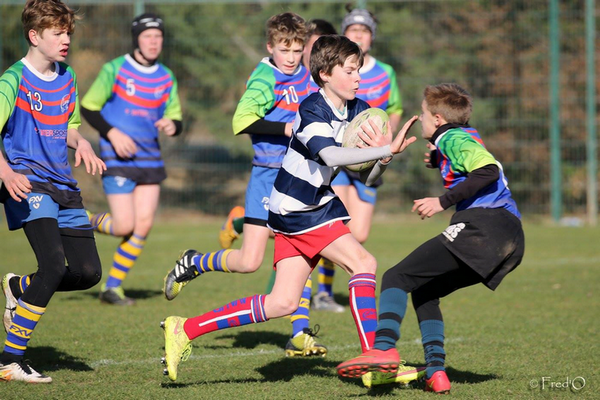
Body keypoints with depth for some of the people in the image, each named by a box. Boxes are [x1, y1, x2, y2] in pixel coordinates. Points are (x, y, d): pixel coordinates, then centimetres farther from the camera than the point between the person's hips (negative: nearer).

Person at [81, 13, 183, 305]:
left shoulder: (166, 78, 8)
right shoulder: (114, 70, -7)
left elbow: (176, 119, 13)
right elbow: (87, 107, -3)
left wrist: (172, 125, -11)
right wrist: (112, 133, -17)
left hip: (150, 159, 5)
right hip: (117, 159, -5)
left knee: (143, 225, -3)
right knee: (124, 227, -12)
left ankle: (113, 286, 10)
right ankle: (85, 222, 20)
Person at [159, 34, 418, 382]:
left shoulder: (359, 112, 3)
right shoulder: (312, 111, -20)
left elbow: (368, 178, 5)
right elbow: (330, 155, -40)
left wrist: (382, 157, -17)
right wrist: (387, 151, -45)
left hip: (319, 204, 8)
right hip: (296, 211, -8)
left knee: (283, 303, 4)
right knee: (363, 262, -18)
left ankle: (186, 329, 11)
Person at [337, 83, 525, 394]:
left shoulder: (453, 138, 0)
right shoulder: (466, 136, 28)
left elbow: (488, 170, -15)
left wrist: (444, 202, -14)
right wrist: (441, 162, 30)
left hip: (483, 223, -9)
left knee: (397, 277, -11)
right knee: (424, 292, 20)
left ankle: (384, 347, -34)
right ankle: (436, 372, 6)